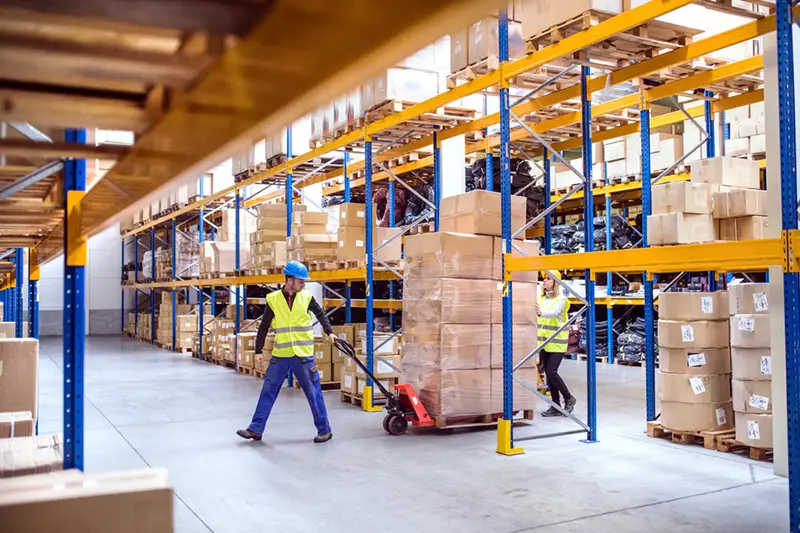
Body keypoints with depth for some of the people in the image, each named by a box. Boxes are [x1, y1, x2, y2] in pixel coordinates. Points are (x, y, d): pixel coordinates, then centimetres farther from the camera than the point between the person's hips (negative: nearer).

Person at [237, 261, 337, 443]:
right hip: (280, 355, 1)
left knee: (313, 392, 4)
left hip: (303, 355, -1)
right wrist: (258, 350, 5)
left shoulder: (307, 297, -2)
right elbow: (264, 326, 5)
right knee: (268, 390, 5)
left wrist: (329, 332, 7)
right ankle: (256, 429, 15)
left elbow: (320, 314, 16)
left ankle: (324, 430, 14)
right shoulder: (273, 299, -2)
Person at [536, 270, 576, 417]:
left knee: (551, 372, -11)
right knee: (548, 373, 7)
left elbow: (554, 313, -30)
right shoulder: (542, 299, 8)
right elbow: (540, 317, 5)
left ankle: (569, 398, 11)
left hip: (557, 342, -7)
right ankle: (556, 407, 15)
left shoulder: (560, 299, -12)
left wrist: (541, 313, -48)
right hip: (544, 342, 7)